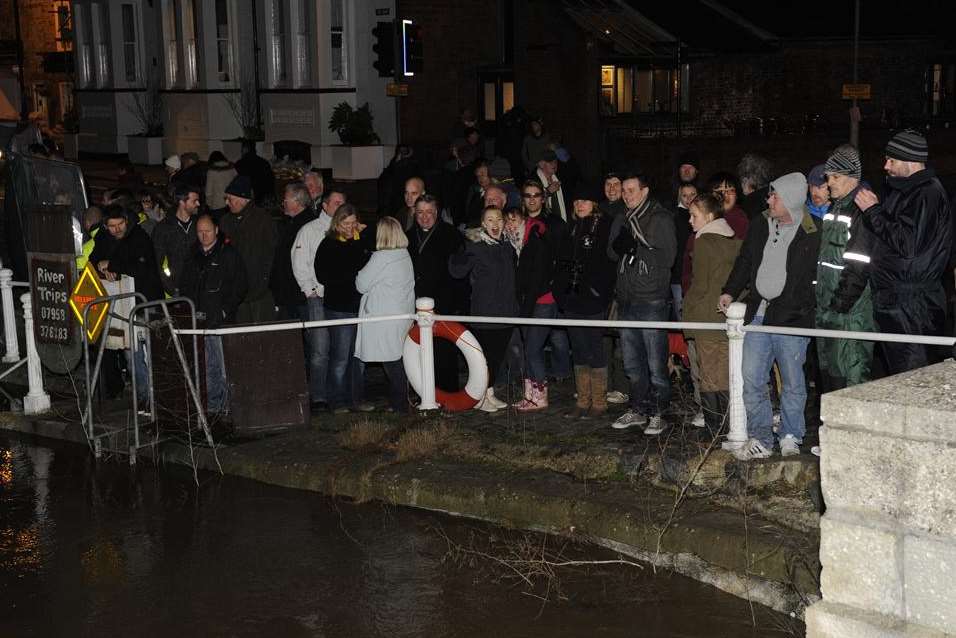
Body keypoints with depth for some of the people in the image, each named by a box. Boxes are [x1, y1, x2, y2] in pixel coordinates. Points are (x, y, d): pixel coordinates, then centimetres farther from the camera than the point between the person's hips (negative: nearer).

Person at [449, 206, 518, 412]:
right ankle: (480, 397, 9)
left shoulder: (507, 246, 11)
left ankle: (490, 393, 24)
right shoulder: (475, 246, -9)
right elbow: (456, 271, -13)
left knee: (498, 354, 12)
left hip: (505, 311, 6)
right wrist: (459, 254, -23)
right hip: (484, 311, -6)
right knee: (484, 353, -2)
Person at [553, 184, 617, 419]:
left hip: (593, 301, -7)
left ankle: (599, 403, 6)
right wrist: (561, 292, 5)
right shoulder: (572, 229, 15)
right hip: (572, 299, 7)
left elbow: (608, 261, -12)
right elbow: (563, 263, 16)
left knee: (595, 349, -1)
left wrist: (600, 291, -18)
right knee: (579, 351, 11)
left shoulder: (604, 227, -5)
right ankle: (582, 402, 17)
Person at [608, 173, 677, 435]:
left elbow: (668, 257, -11)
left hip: (652, 299, -6)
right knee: (632, 362, 11)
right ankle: (638, 409, 21)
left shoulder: (661, 219, -4)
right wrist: (619, 246, -7)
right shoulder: (622, 221, 17)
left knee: (656, 362, -4)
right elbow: (611, 253, 14)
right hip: (626, 299, 6)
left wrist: (637, 247, -17)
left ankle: (657, 413, 3)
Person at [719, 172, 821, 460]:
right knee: (752, 380, 4)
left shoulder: (811, 234, -8)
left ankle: (790, 437, 21)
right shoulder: (760, 226, 9)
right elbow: (745, 261, 22)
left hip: (791, 316, -5)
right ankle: (761, 439, 12)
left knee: (792, 382, 6)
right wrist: (730, 292, 14)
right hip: (758, 315, 5)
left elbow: (812, 277, -5)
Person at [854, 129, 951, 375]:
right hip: (894, 301, 10)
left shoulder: (928, 194, -15)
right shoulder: (903, 190, 17)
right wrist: (874, 209, 9)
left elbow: (909, 244, -24)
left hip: (911, 306, -10)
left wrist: (874, 211, -17)